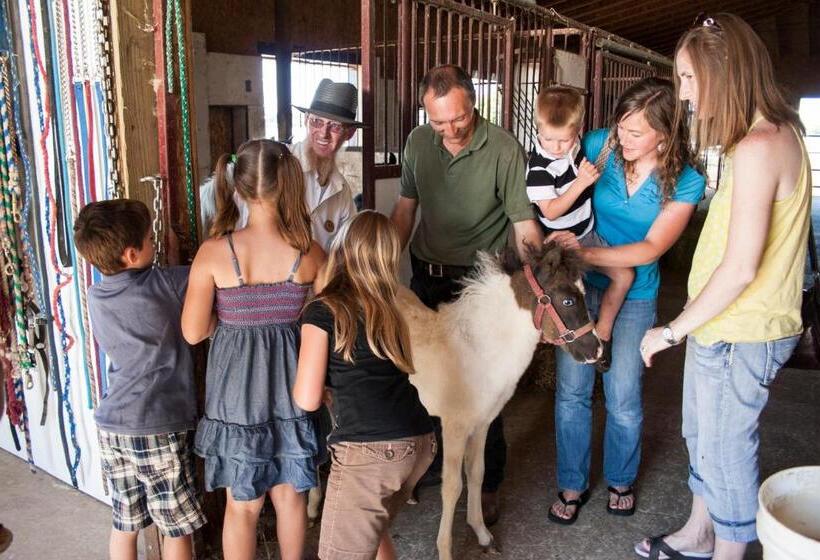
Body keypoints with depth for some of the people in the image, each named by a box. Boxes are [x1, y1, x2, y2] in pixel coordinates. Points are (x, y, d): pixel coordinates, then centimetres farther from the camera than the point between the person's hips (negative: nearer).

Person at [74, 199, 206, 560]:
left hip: (111, 426, 6)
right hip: (159, 428, -6)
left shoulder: (95, 296, 5)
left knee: (124, 523, 20)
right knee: (177, 527, 11)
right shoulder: (165, 283, -13)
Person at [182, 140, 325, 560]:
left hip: (238, 389, -1)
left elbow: (194, 332, -9)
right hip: (292, 387, 1)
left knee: (243, 503, 17)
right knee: (290, 495, 21)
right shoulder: (309, 252, -13)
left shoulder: (214, 252, -16)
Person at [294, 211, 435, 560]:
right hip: (420, 442, 7)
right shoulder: (387, 311, 15)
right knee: (371, 531, 30)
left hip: (369, 452, -7)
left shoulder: (322, 311, -1)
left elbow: (307, 399, -3)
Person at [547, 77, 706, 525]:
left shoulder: (686, 183, -11)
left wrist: (585, 253, -28)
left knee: (623, 399, 7)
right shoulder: (599, 145, -9)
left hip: (634, 294, -1)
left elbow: (650, 249, -19)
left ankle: (621, 480, 35)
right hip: (581, 285, 1)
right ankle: (572, 485, 24)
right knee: (572, 390, 4)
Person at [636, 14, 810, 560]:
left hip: (738, 336, -10)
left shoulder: (758, 147, -23)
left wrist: (672, 330, -15)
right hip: (721, 326, 10)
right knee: (702, 436, 23)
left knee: (727, 452, 8)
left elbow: (740, 269, -25)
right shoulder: (777, 133, 9)